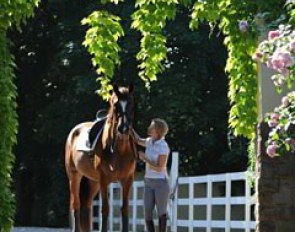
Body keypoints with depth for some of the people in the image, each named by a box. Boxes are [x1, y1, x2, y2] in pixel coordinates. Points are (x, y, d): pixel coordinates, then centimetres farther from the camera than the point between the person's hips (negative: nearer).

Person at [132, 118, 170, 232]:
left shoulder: (163, 147, -15)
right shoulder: (150, 142, 5)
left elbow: (159, 168, -17)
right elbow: (138, 140, 26)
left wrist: (144, 158, -15)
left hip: (160, 183, -7)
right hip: (149, 182, 7)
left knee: (161, 212, 2)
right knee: (147, 213, 2)